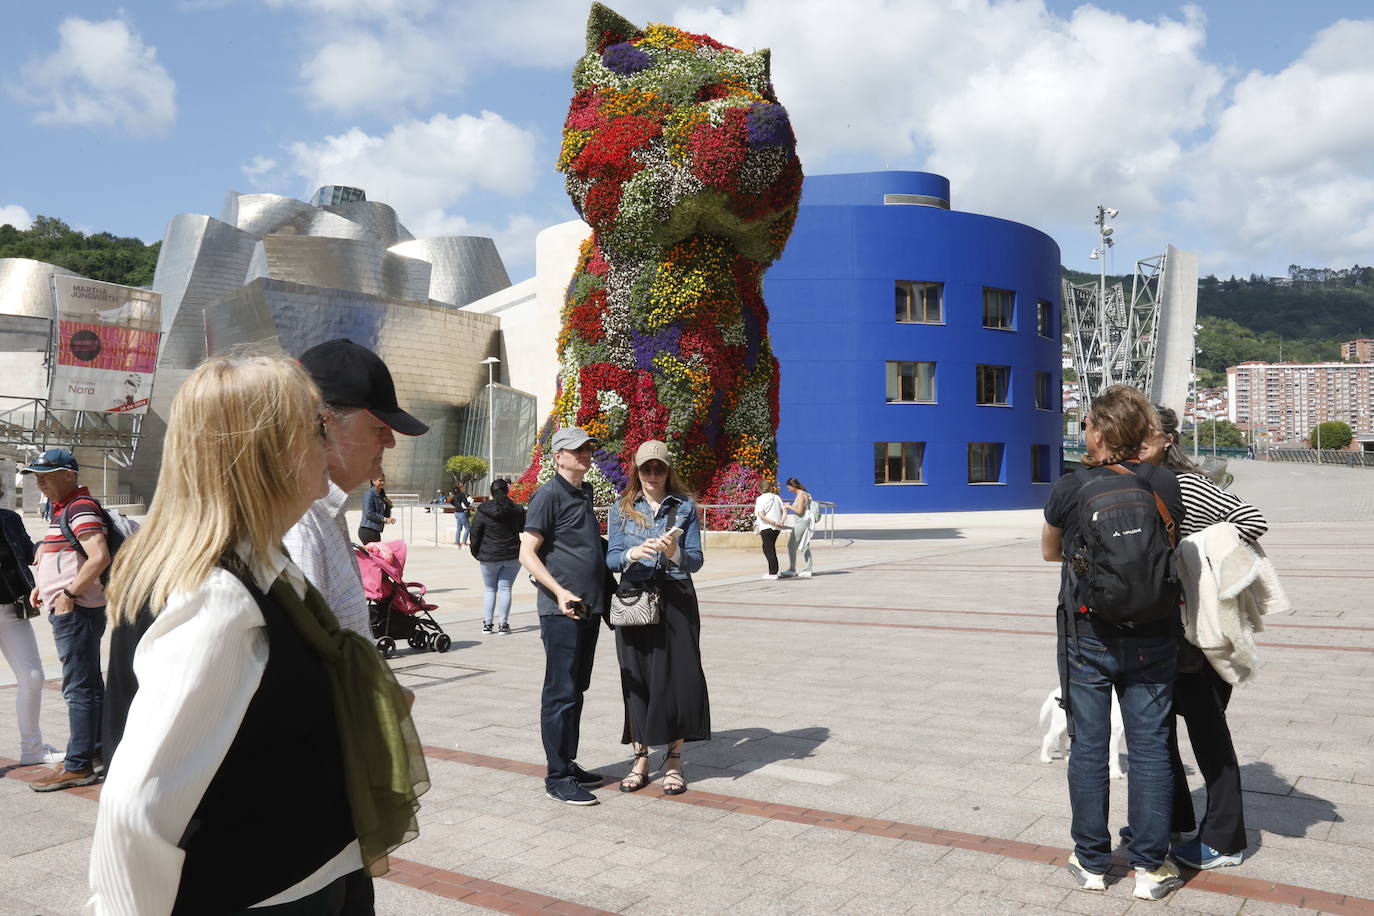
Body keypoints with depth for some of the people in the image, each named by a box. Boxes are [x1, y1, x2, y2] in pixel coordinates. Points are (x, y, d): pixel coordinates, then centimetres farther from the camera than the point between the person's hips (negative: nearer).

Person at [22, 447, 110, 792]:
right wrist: (43, 585, 16)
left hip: (76, 611, -11)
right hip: (69, 611, 11)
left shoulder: (80, 508, -16)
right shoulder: (62, 508, 16)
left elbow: (99, 558, -28)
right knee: (90, 686, 15)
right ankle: (99, 752, 25)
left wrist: (68, 594, -21)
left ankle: (78, 766, -1)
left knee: (79, 689, -6)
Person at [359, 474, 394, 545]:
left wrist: (388, 506, 0)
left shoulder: (381, 495, 18)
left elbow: (386, 515, 19)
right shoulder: (369, 494, -7)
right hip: (367, 530, -9)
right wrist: (385, 519, -18)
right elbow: (369, 513, -17)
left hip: (376, 531, 9)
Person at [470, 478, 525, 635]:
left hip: (489, 557, -1)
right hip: (513, 556, 1)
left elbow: (475, 535, 0)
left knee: (490, 589, 12)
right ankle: (504, 624, 1)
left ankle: (487, 623, 11)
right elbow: (523, 528, 13)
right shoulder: (516, 510, -1)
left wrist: (476, 553, 12)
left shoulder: (482, 511, -5)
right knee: (505, 588, 4)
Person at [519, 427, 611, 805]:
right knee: (562, 693, -3)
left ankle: (569, 764, 25)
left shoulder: (585, 493, 16)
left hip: (589, 608, 8)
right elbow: (527, 553, -14)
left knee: (575, 690, 15)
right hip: (562, 612, -8)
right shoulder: (549, 494, -9)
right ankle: (557, 777, 5)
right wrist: (560, 592, -23)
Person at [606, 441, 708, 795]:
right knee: (637, 678, 3)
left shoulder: (685, 507, 4)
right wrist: (632, 554, -20)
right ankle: (641, 758, 16)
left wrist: (675, 553, -21)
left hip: (676, 600, -1)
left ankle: (674, 760, 12)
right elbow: (610, 559, 1)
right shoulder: (622, 508, 6)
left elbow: (696, 561, 0)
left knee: (678, 675, -1)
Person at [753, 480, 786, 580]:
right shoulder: (777, 497, 12)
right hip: (777, 528, 6)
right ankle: (773, 570, 21)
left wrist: (774, 523, -16)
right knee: (767, 548, 19)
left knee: (769, 550, 1)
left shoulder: (761, 499, -6)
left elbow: (761, 515, -16)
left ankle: (773, 573, 1)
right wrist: (781, 522, -6)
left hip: (766, 527, -6)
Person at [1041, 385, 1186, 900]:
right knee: (1150, 747, 10)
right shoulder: (1165, 485, -5)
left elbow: (1050, 552, 8)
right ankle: (1150, 867, 17)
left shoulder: (1070, 489, -10)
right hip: (1152, 639, 2)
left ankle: (1091, 862, 19)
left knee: (1088, 746, 9)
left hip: (1087, 635, -2)